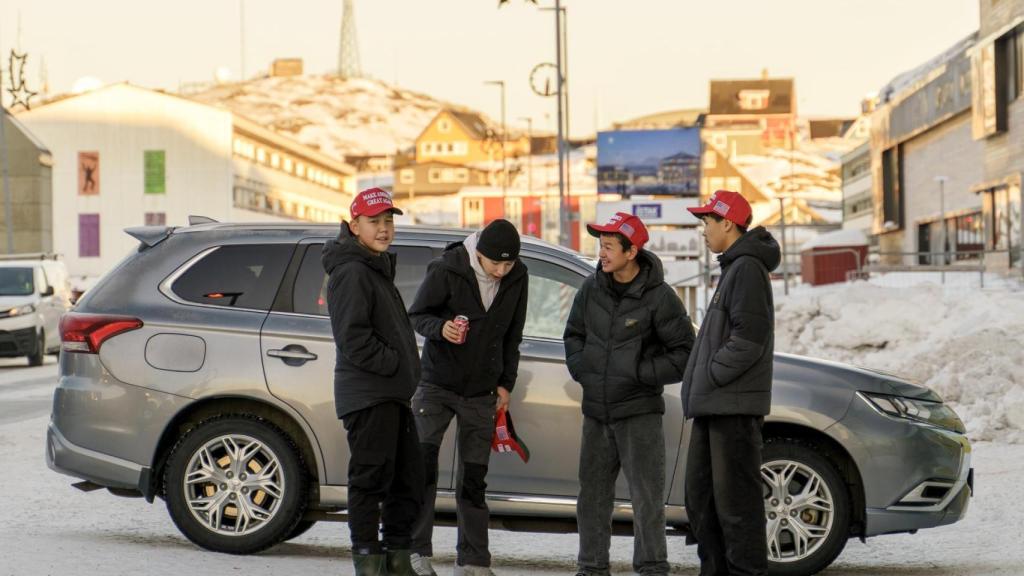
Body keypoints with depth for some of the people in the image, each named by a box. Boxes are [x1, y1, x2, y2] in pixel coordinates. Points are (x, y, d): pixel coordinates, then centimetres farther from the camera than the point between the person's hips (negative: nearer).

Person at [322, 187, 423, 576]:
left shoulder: (378, 270, 20)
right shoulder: (352, 272, -12)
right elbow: (354, 339, -20)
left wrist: (406, 372, 12)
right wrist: (396, 364, -16)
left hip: (393, 394, 10)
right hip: (367, 394, -10)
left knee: (408, 477, 13)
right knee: (371, 477, -7)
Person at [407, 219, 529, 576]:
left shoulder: (518, 278, -3)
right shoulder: (447, 270, -16)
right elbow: (416, 315, -8)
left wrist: (506, 382, 6)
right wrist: (440, 328, -29)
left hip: (481, 393, 3)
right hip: (437, 385, -3)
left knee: (473, 480, 6)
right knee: (422, 462, -16)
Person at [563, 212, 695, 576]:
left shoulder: (659, 297, -11)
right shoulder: (592, 289, 4)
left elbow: (685, 352, -9)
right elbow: (574, 334, 19)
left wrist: (642, 374, -14)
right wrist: (582, 371, 3)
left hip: (639, 412, -5)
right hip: (596, 412, 6)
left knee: (647, 496, -6)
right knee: (592, 495, 11)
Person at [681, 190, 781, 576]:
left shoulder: (747, 268, -11)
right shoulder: (733, 268, 20)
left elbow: (750, 335, -21)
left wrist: (712, 375, -16)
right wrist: (699, 386, 14)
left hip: (734, 406, -11)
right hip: (713, 405, 11)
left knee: (736, 499, -9)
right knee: (701, 497, 15)